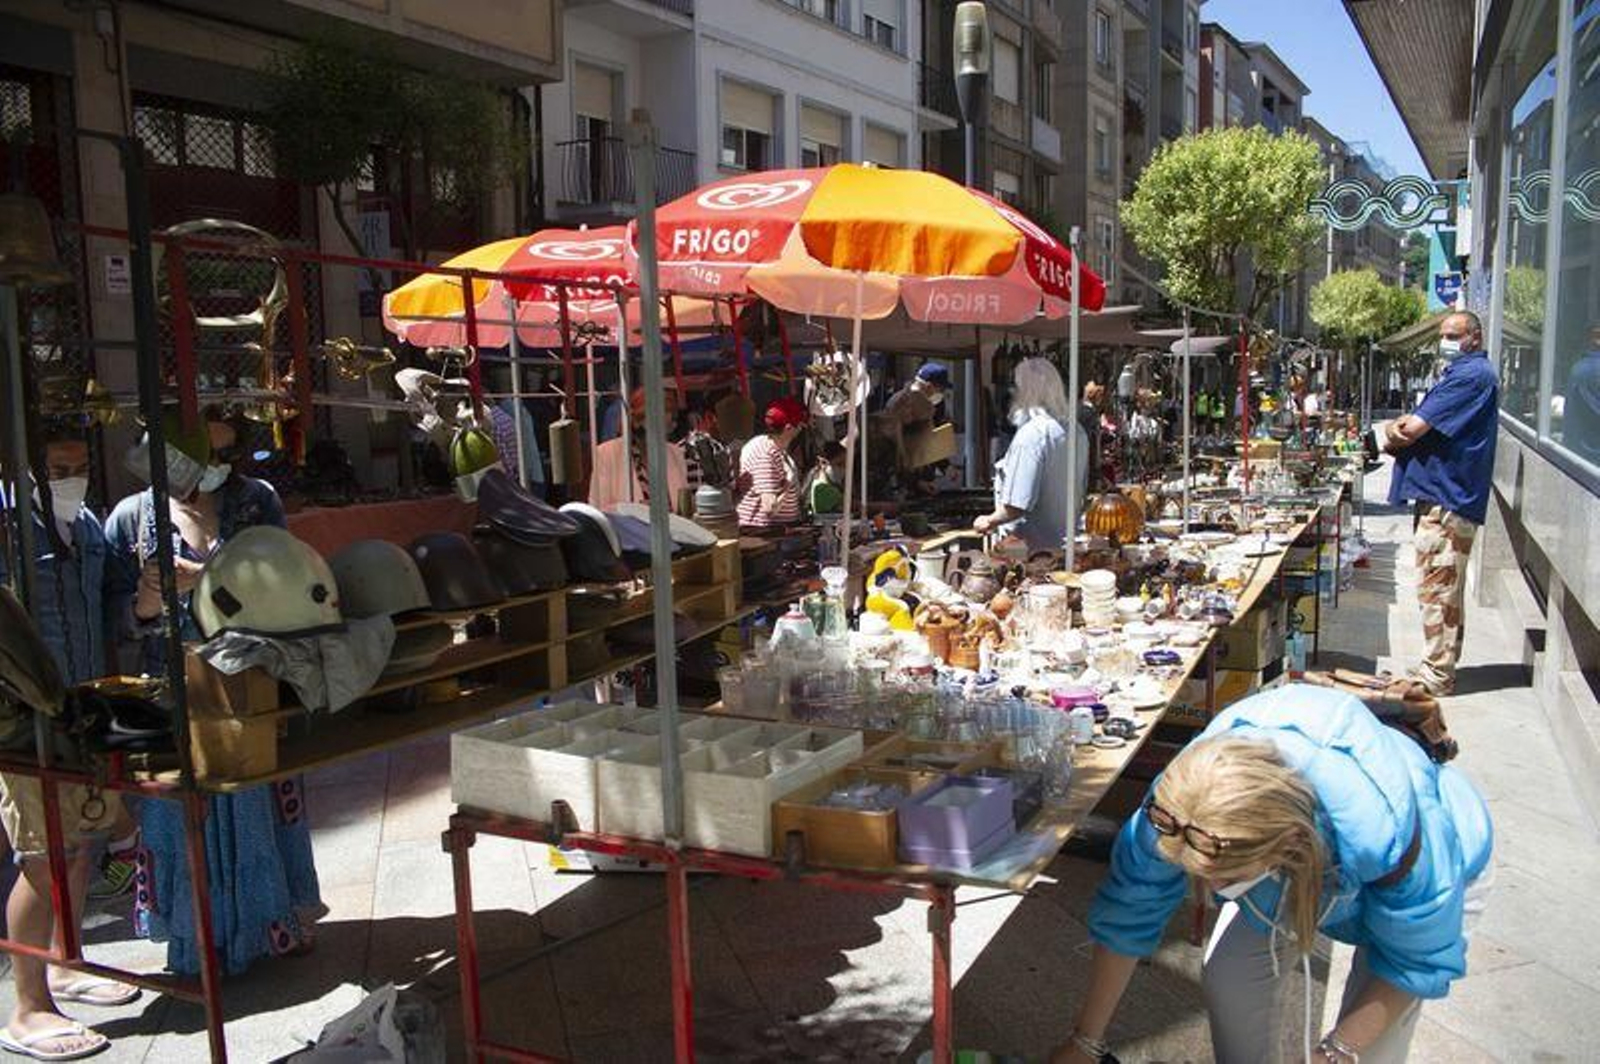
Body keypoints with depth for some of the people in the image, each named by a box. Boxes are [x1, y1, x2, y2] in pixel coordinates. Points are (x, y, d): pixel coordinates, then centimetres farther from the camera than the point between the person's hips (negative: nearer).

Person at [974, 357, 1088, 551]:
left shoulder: (1031, 434, -21)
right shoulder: (1077, 431, 6)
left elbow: (1019, 504, -24)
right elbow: (1081, 489, 18)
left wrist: (990, 521, -8)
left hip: (1031, 548, -8)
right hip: (1064, 541, 8)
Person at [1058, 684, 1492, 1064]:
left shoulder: (1387, 832, -48)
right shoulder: (1177, 801, -38)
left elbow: (1422, 959, -26)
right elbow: (1127, 912, -22)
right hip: (1307, 867, 3)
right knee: (1229, 981, -9)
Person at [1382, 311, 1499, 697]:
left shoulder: (1471, 375, -15)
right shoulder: (1464, 373, 21)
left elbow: (1414, 429, -20)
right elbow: (1411, 427, 15)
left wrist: (1394, 433, 1)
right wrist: (1400, 428, -7)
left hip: (1446, 500, -11)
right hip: (1443, 495, 11)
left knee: (1437, 589, -6)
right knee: (1446, 589, 17)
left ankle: (1437, 676, -1)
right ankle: (1441, 666, 28)